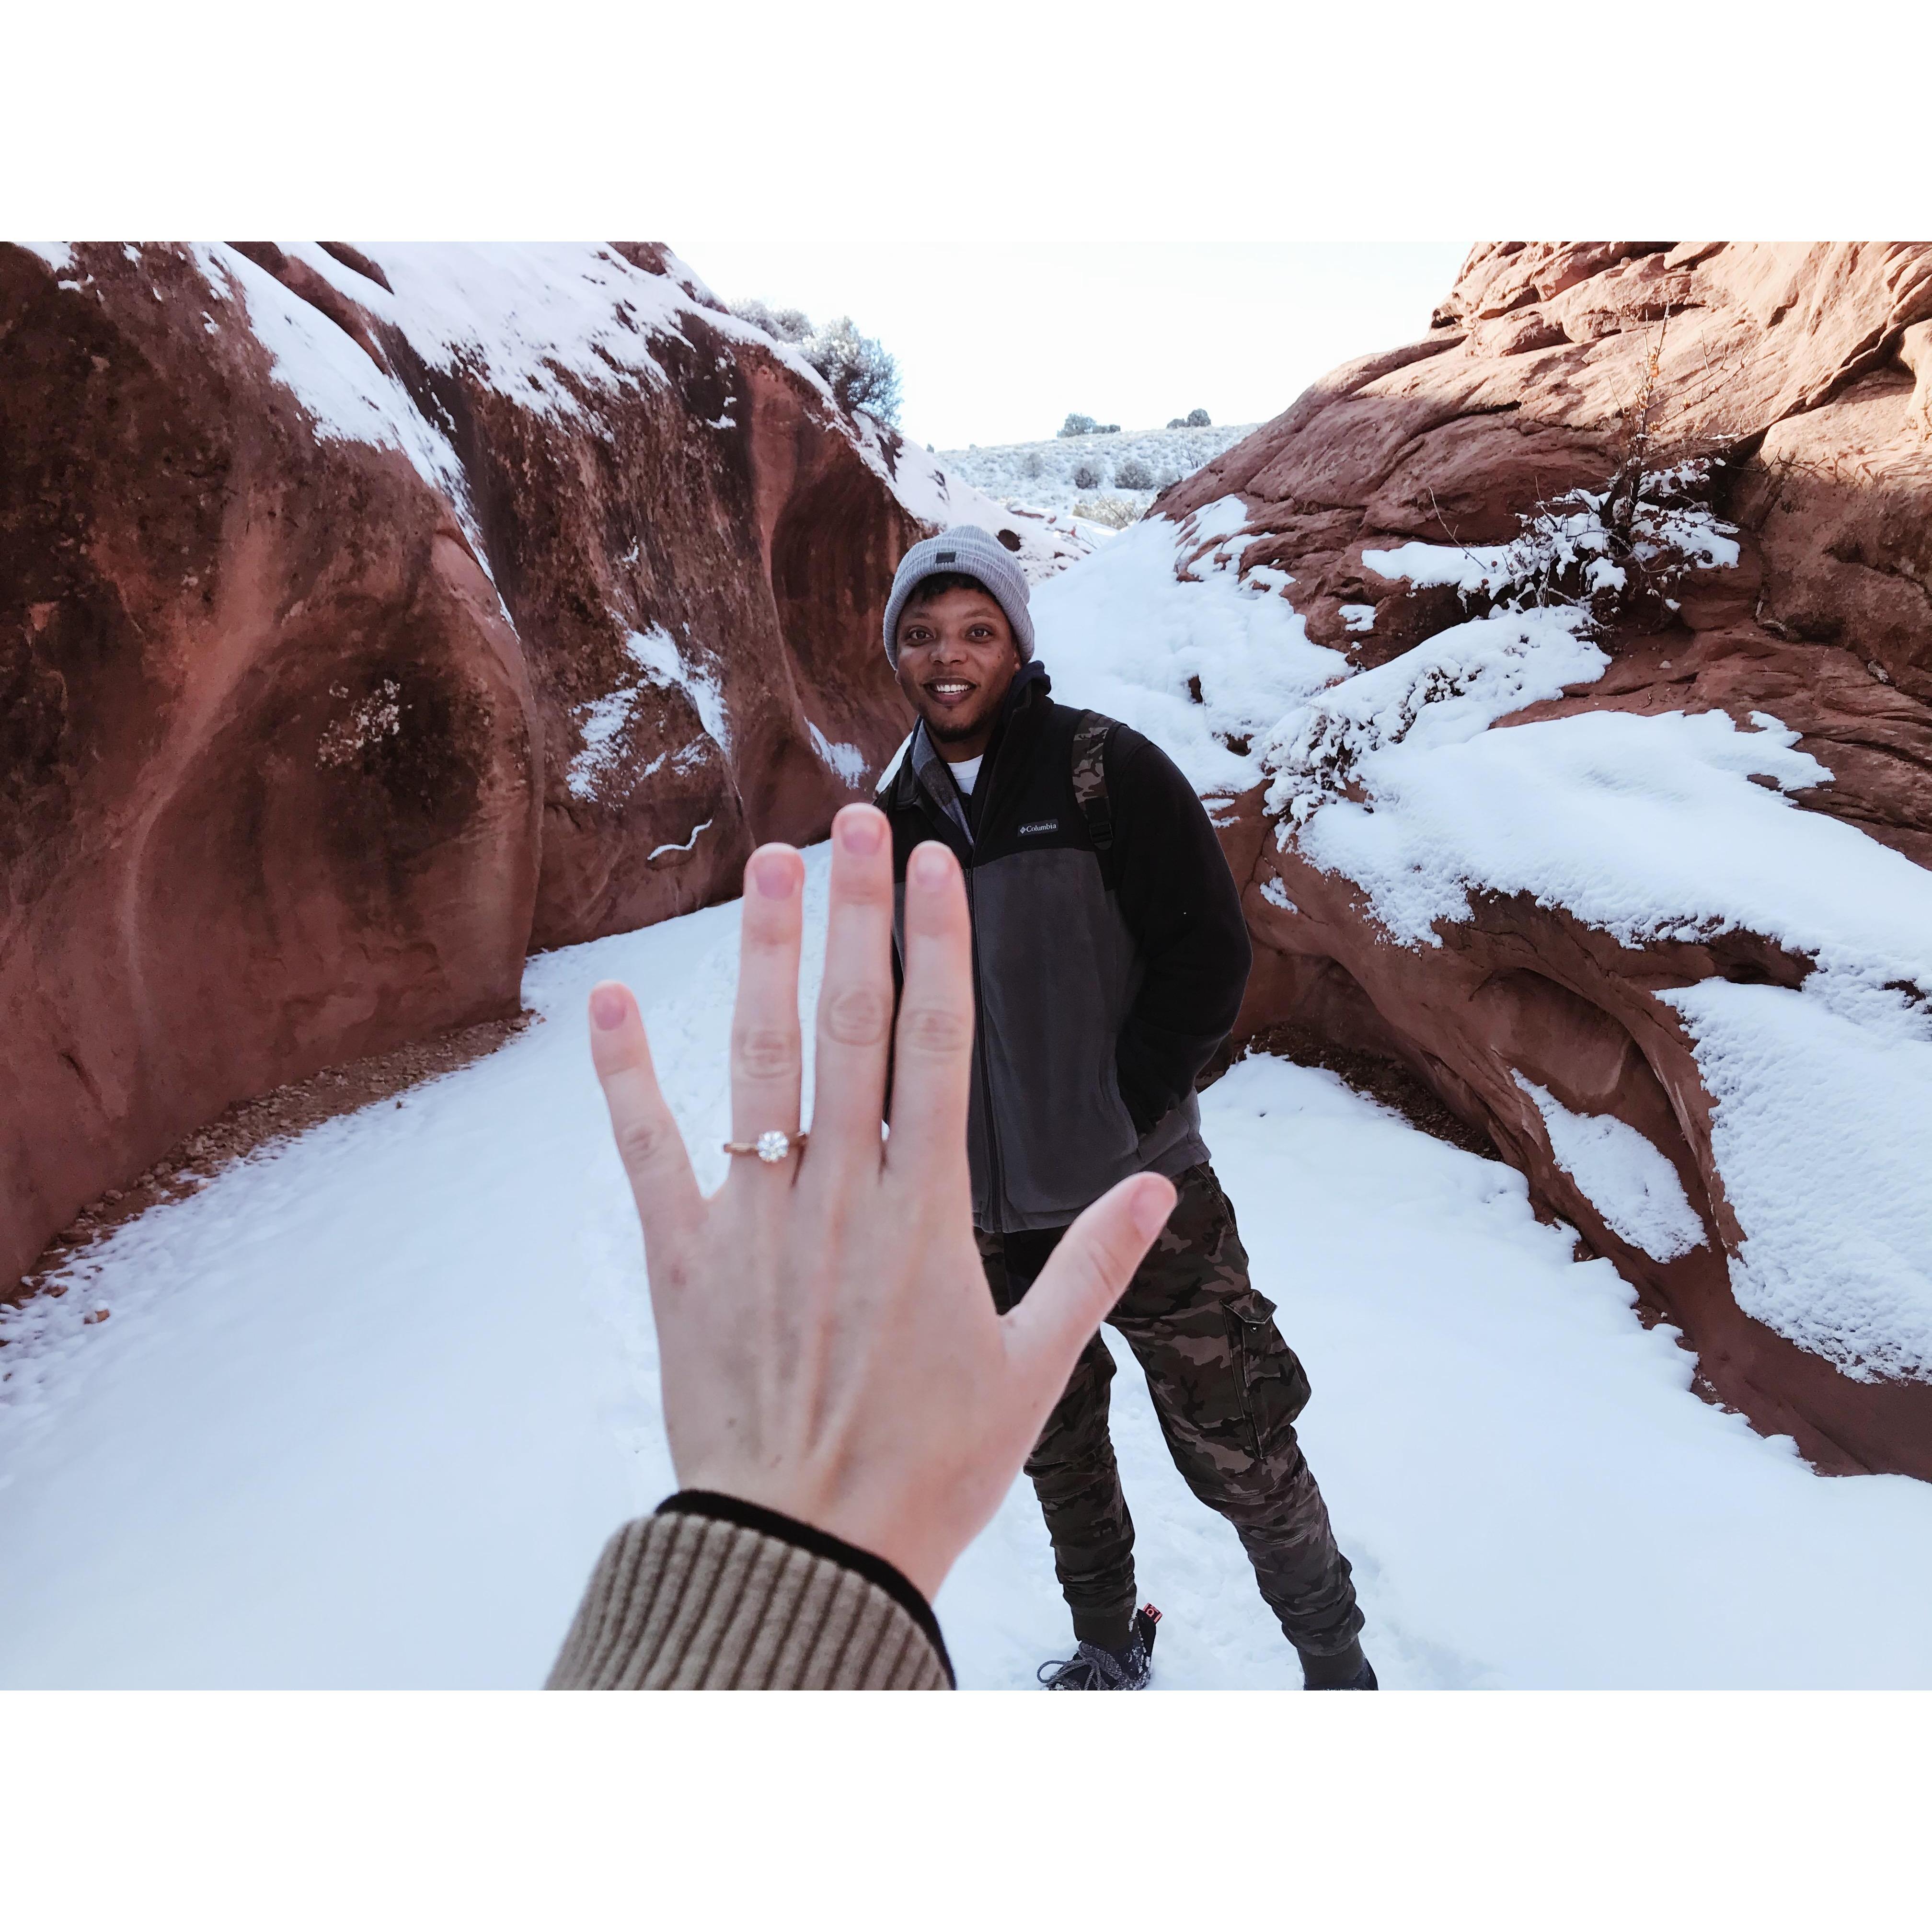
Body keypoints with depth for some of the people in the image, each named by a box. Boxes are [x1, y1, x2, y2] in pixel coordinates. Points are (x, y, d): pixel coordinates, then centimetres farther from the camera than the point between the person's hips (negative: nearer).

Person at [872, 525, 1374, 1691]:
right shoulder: (896, 821, 6)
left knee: (1238, 1453, 4)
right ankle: (1108, 1644, 45)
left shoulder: (1106, 771, -8)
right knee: (1058, 1452, 20)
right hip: (989, 1216, 5)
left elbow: (1210, 955, -9)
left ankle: (1338, 1666, 30)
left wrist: (1123, 1108, -13)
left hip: (1139, 1193, -4)